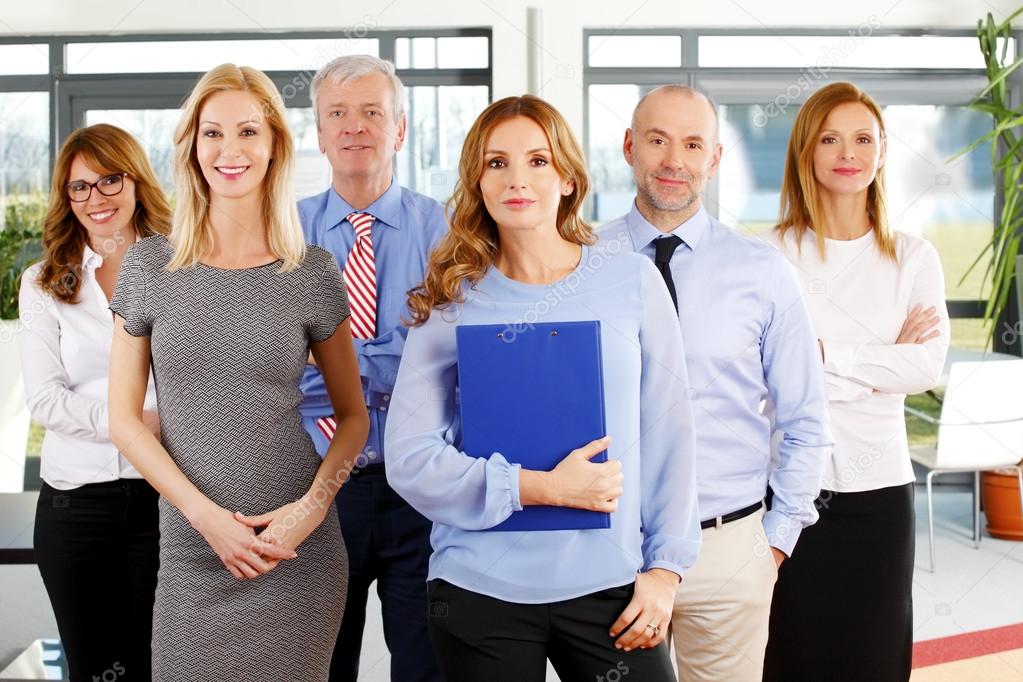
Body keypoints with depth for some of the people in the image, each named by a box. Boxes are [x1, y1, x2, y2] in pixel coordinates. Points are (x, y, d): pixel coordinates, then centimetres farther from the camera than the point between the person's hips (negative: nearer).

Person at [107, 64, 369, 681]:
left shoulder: (314, 274, 1)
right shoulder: (149, 266, 2)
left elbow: (353, 415, 6)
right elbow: (125, 419, 2)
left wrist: (311, 508, -10)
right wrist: (205, 514, -9)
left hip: (297, 554, 0)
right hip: (191, 553, 1)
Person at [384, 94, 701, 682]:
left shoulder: (632, 281, 1)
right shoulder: (452, 302, -1)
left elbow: (667, 432, 3)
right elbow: (409, 457, -6)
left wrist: (666, 567, -1)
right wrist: (540, 488, -15)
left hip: (609, 584, 0)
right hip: (480, 590, 0)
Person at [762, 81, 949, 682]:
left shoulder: (914, 257, 6)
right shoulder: (772, 254, -2)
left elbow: (929, 365, -7)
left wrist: (824, 354, -14)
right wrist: (881, 365, -11)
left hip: (881, 484, 2)